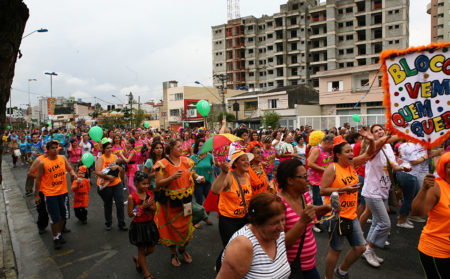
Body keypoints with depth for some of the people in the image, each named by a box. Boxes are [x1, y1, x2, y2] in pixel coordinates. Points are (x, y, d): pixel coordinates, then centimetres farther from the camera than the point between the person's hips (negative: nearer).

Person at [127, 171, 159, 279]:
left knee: (151, 249, 13)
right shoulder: (132, 197, -15)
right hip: (138, 226, -5)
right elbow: (130, 214, -13)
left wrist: (148, 206, -22)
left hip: (150, 224, 5)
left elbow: (154, 208, 0)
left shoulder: (150, 193, -2)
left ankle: (137, 259, 43)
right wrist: (142, 206, -23)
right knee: (141, 249, 9)